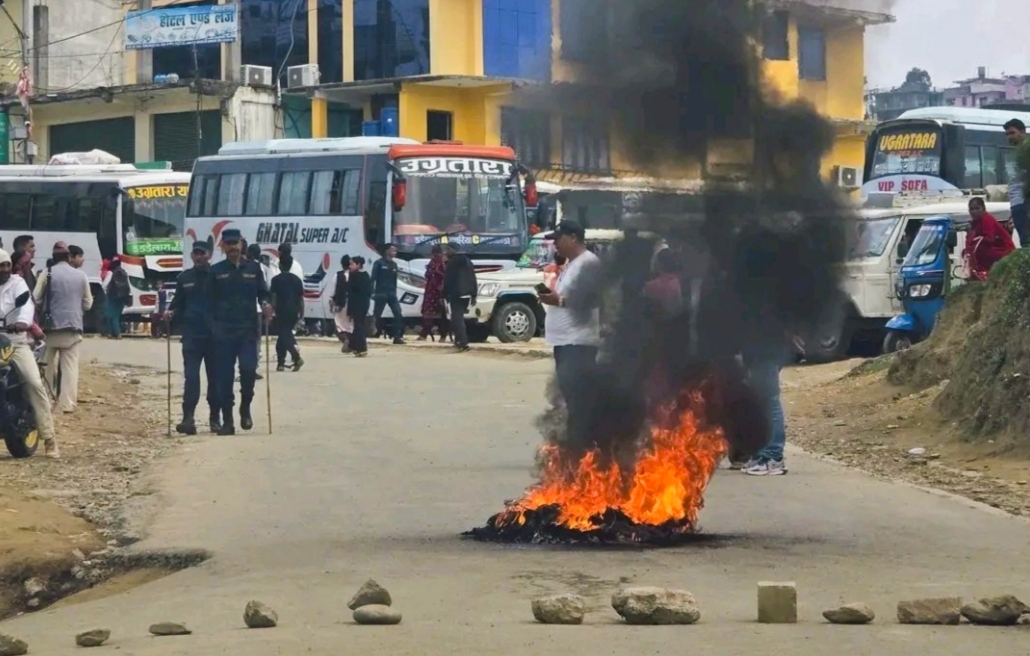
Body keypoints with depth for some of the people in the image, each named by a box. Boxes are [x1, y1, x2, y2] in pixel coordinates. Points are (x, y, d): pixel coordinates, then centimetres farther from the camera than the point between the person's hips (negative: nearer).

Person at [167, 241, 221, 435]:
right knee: (191, 377, -8)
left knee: (215, 377, 6)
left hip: (215, 335, -1)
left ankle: (215, 418, 15)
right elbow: (178, 304, 15)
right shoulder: (184, 278, 9)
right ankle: (188, 418, -14)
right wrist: (172, 313, -6)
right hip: (192, 335, 1)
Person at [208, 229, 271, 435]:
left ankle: (245, 407, 9)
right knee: (224, 376, 0)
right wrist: (212, 324, -4)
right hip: (223, 330, 0)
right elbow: (209, 300, 6)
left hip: (248, 328, 0)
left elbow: (262, 292, 11)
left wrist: (265, 304, -10)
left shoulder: (253, 268, 9)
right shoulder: (216, 271, 7)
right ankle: (227, 421, 8)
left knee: (248, 368, -16)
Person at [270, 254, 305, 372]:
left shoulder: (276, 280, -5)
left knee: (284, 336, -4)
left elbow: (273, 298, -10)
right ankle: (281, 363, 19)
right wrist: (301, 316, 13)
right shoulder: (297, 280, 8)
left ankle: (296, 357, -25)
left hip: (281, 312, -5)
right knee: (284, 335, 17)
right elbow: (301, 299, 9)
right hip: (293, 313, 5)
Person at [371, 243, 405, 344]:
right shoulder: (379, 263, -3)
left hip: (392, 294, 5)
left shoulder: (394, 264, 15)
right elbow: (373, 278, -7)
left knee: (398, 314, -8)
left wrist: (394, 292, 15)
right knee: (377, 315, 2)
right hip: (381, 293, -5)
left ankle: (397, 337, -8)